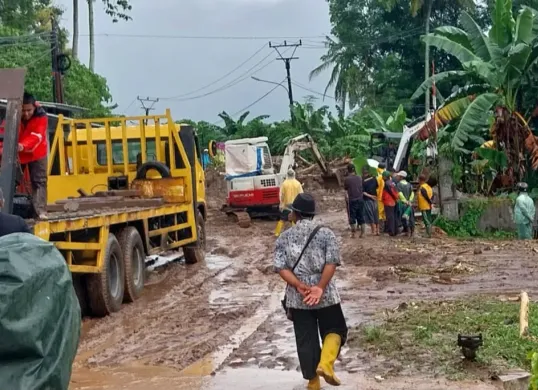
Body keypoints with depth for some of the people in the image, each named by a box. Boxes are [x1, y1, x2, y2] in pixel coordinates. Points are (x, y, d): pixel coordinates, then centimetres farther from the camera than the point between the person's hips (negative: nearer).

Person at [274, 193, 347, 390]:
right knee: (334, 330, 17)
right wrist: (320, 288, -15)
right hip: (326, 295, -1)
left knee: (305, 340, 11)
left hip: (297, 298, 2)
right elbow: (332, 263, -12)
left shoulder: (284, 237, 3)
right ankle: (325, 364, -6)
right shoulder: (326, 233, -1)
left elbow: (280, 267, -7)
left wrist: (300, 287, -13)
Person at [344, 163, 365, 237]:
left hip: (352, 200, -4)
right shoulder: (359, 178, 2)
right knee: (361, 217, 10)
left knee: (352, 217, 4)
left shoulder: (347, 179, -10)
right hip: (360, 199, 4)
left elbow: (345, 188, 3)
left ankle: (353, 233, 6)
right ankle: (362, 233, 12)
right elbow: (362, 187, 13)